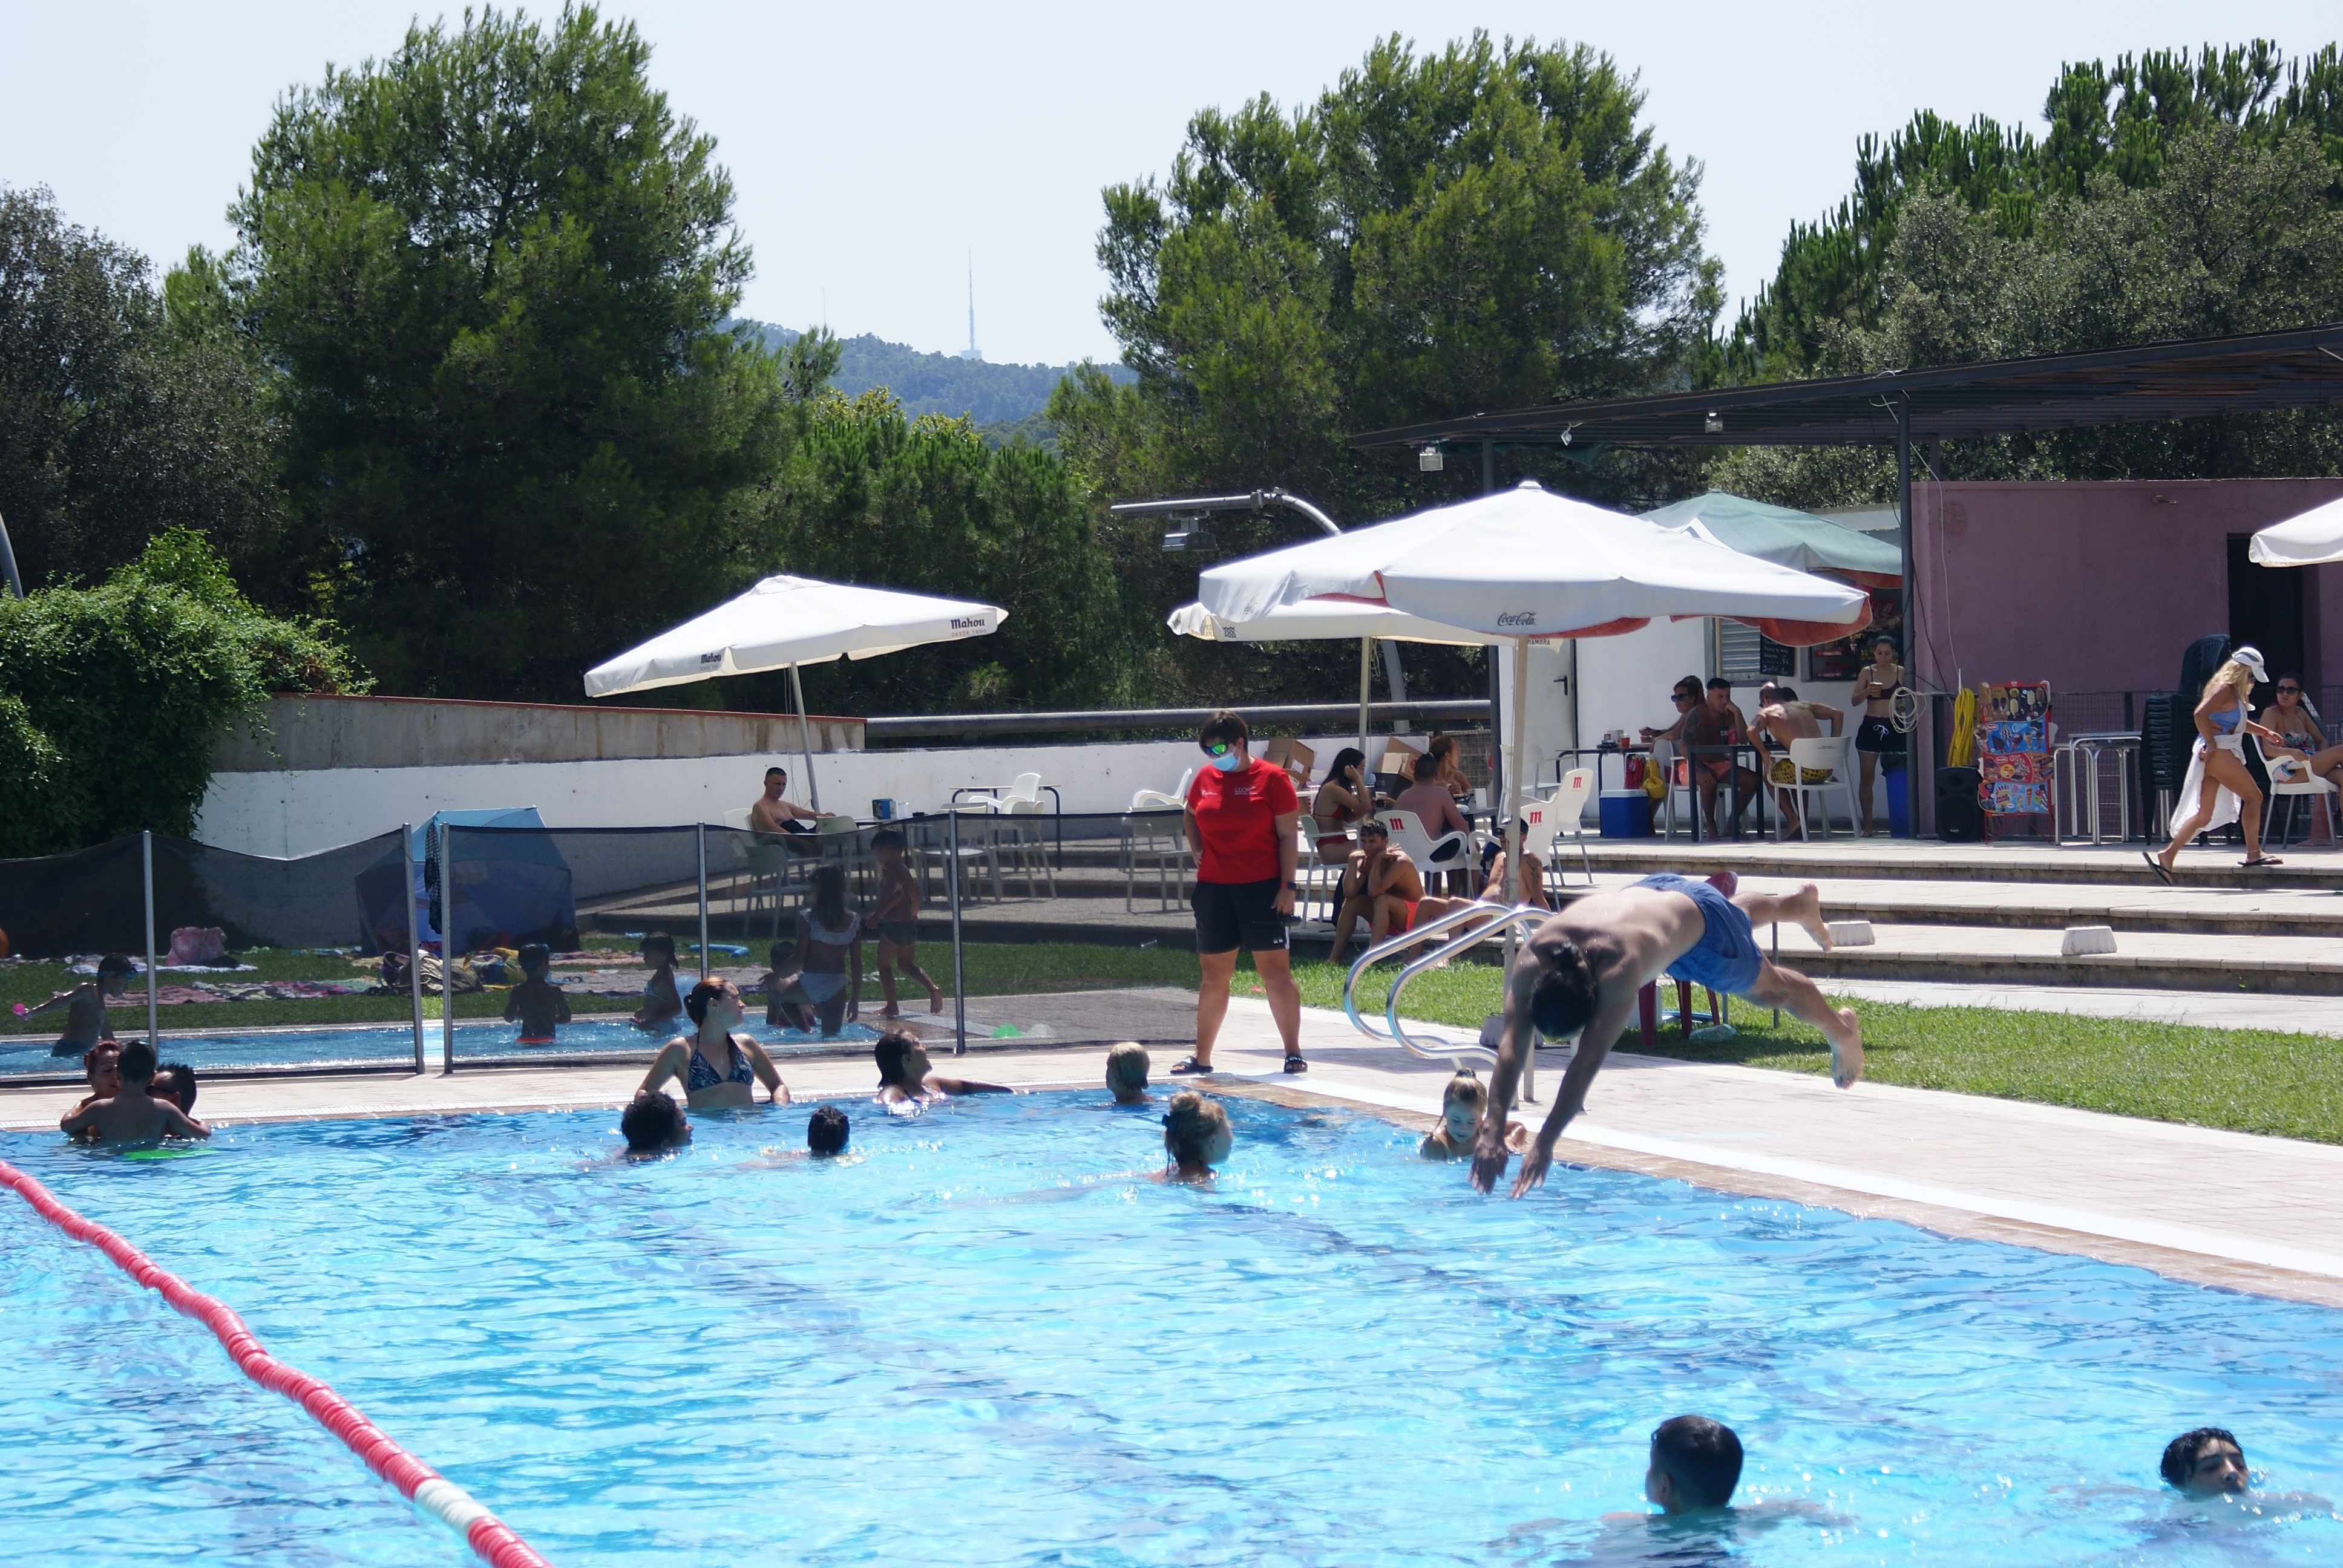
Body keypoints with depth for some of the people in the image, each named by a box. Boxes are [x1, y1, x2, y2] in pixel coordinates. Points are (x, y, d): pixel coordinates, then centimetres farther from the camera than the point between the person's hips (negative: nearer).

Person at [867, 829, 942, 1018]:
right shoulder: (903, 869, 13)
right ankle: (933, 988, -2)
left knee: (884, 963, 3)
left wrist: (879, 913, -30)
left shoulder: (890, 870, -15)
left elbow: (897, 892, -31)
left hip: (893, 924, -9)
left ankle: (892, 1006, 1)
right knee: (907, 964, 17)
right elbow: (915, 893, 23)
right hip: (909, 923, 9)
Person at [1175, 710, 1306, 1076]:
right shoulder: (1204, 779, 9)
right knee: (1213, 975, 9)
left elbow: (1288, 836, -6)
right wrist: (1198, 852, 11)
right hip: (1214, 890, 5)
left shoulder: (1271, 779, -5)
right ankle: (1202, 1057, 16)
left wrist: (1287, 886, -11)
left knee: (1275, 970, -5)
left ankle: (1293, 1052, 0)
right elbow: (1190, 818, 28)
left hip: (1262, 888, -4)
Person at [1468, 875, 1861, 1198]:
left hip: (1695, 915, -5)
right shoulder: (1530, 962, -39)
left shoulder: (1618, 969, -52)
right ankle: (1801, 902, 69)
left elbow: (1588, 1060, -55)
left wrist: (1545, 1142, -59)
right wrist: (1493, 1130, -54)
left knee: (1766, 987, 22)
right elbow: (1512, 1047, -42)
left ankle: (1841, 1030, 52)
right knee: (1738, 915, 37)